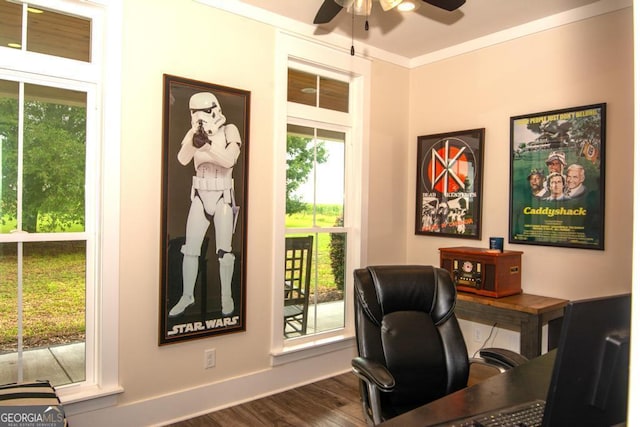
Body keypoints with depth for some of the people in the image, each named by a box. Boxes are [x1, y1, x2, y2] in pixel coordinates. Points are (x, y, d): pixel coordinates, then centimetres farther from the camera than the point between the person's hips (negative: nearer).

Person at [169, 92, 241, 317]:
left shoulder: (229, 131, -6)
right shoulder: (194, 132, 1)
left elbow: (229, 160, -21)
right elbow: (182, 159, -15)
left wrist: (207, 145, -34)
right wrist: (194, 142, -33)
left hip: (223, 198, -3)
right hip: (200, 198, 3)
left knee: (224, 251, 3)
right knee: (190, 249, 6)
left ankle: (226, 296, 20)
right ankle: (187, 296, 20)